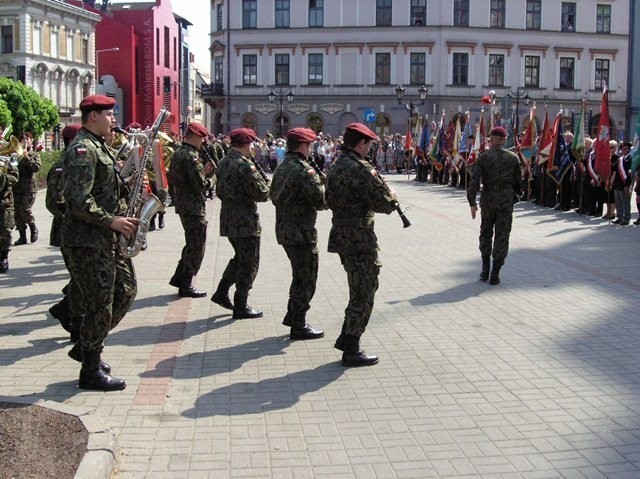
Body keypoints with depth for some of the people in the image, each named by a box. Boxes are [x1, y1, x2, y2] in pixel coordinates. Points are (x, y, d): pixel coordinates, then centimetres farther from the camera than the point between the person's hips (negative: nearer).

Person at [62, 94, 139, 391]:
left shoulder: (99, 147, 16)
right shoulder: (82, 150, -16)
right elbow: (78, 201, -24)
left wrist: (129, 184, 8)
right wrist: (111, 221, -18)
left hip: (108, 238, 10)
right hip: (88, 241, -10)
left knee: (125, 291, 16)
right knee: (100, 306, -3)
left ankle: (86, 346, 28)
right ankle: (91, 372, 11)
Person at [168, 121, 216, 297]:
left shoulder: (177, 153, 11)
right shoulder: (192, 156, -19)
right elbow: (200, 185, -23)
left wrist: (203, 172, 11)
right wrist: (210, 179, -1)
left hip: (182, 205, 10)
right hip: (194, 207, -9)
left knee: (192, 243, 21)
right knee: (196, 246, 1)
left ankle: (179, 278, 25)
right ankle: (186, 285, 6)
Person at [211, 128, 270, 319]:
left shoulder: (223, 162, 9)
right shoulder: (245, 165, -19)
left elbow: (220, 190, 18)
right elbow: (262, 194, -18)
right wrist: (266, 182, 0)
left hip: (228, 220, 9)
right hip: (246, 222, -9)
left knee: (240, 257, 25)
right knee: (249, 264, 3)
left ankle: (221, 292, 23)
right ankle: (241, 307, 9)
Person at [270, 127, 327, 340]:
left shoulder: (281, 167, 11)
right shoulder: (304, 170, -19)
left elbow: (275, 196, 19)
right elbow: (321, 201, -21)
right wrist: (327, 188, -2)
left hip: (284, 229, 9)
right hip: (302, 232, -9)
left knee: (300, 274, 23)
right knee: (306, 279, 2)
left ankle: (292, 315, 31)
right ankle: (298, 326, 8)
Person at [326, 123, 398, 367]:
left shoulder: (335, 167, 10)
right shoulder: (361, 169, -19)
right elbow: (386, 204, -20)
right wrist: (391, 194, 4)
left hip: (342, 236, 9)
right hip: (360, 239, -9)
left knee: (359, 291, 22)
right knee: (363, 294, 1)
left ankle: (345, 338, 28)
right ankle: (351, 351, 8)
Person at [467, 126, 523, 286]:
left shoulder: (483, 156, -2)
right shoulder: (512, 157, 1)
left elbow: (475, 179, -11)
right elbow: (518, 180, 7)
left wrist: (472, 201, -11)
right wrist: (517, 193, 25)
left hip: (488, 197, 0)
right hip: (507, 198, 0)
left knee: (486, 232, 18)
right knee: (502, 235, 3)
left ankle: (485, 269, 19)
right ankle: (495, 274, 1)